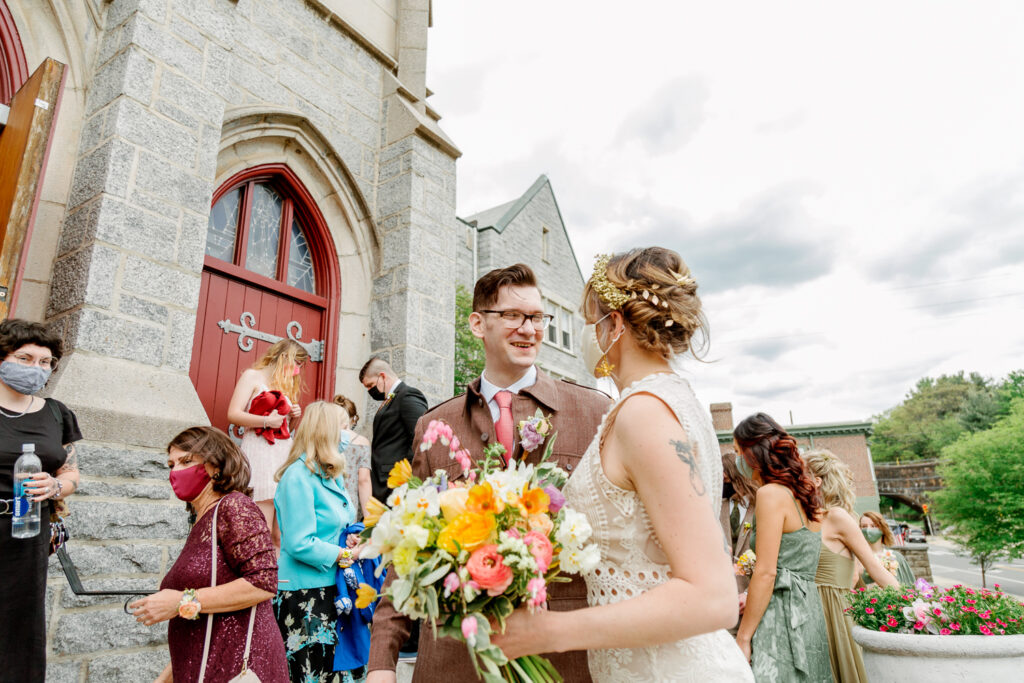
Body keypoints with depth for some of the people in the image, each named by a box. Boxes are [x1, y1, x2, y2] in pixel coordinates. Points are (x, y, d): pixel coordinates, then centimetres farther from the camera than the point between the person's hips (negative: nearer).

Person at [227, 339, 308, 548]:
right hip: (260, 454, -7)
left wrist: (294, 416, 9)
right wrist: (267, 421, -16)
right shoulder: (253, 376, 4)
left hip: (284, 453, 7)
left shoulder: (287, 385, 23)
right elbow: (234, 414, -8)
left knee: (281, 534, 0)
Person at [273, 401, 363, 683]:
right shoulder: (298, 476, -16)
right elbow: (300, 544, -21)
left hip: (332, 590, 8)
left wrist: (353, 538, 2)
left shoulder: (331, 476, 11)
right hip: (304, 596, -8)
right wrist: (345, 554, -13)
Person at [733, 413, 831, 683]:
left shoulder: (771, 493, -13)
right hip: (809, 608, 9)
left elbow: (766, 572, -17)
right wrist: (750, 599, 24)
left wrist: (742, 638, -13)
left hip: (783, 615, -9)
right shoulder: (804, 494, 13)